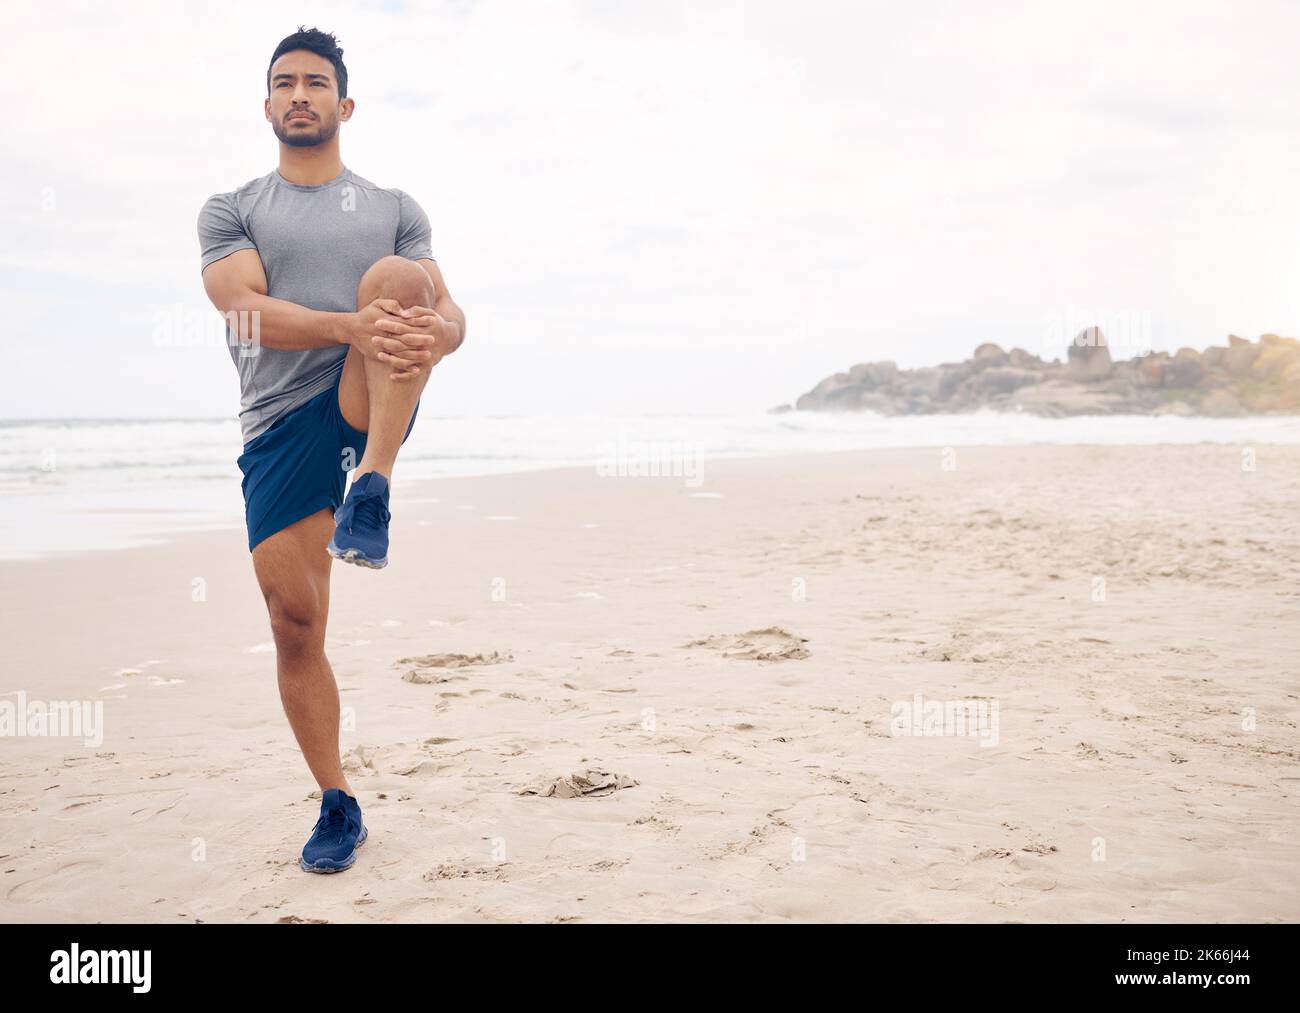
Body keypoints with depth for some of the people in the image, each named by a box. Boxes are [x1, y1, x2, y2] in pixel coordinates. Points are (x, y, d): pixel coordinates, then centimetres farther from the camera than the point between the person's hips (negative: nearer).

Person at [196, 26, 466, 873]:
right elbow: (248, 314, -6)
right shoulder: (231, 212, 13)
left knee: (396, 276, -27)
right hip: (280, 425, 1)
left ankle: (371, 496, -38)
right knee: (294, 622, -3)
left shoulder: (394, 209, 16)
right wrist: (349, 327, -26)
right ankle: (338, 806, 14)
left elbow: (450, 312, 5)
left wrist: (436, 332, -23)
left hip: (374, 404, -1)